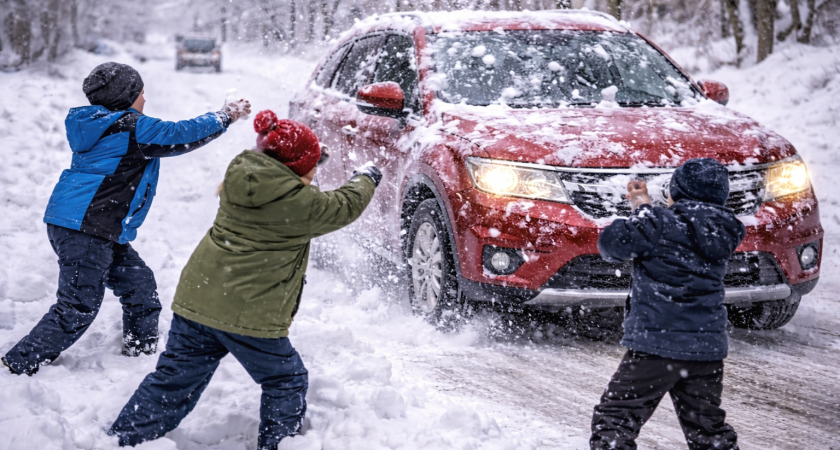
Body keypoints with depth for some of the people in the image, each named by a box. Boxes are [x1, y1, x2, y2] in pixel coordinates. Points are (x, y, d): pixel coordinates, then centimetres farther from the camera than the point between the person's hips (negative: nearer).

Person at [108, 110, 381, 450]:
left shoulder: (242, 172, 8)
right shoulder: (298, 202, -11)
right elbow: (346, 206, 5)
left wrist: (310, 156, 37)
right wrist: (366, 179, 24)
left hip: (194, 298, 7)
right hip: (250, 313, -7)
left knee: (174, 380, 14)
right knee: (287, 382, 14)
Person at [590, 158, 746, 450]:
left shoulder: (663, 225, -12)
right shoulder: (722, 234, 9)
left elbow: (612, 245, -5)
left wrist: (641, 212, 11)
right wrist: (644, 209, 26)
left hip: (657, 345, -7)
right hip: (708, 348, 7)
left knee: (614, 420, -1)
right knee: (707, 426, 19)